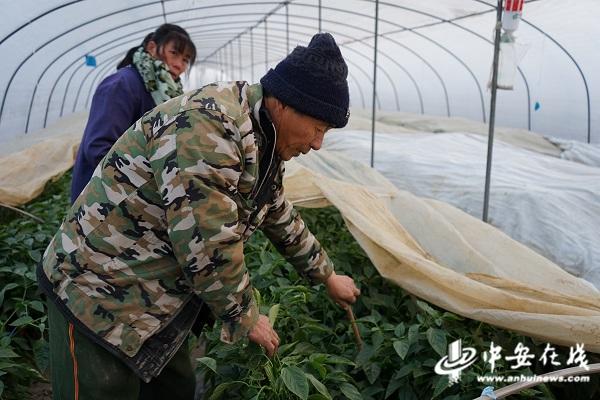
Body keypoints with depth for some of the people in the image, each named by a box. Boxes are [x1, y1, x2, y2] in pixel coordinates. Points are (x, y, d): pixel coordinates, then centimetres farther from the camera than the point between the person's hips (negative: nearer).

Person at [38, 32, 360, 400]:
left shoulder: (264, 144, 3)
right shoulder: (206, 125, -28)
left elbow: (283, 220, 16)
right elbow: (208, 247, -29)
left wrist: (328, 276, 25)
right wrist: (245, 317, -13)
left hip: (160, 299, 9)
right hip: (98, 295, -8)